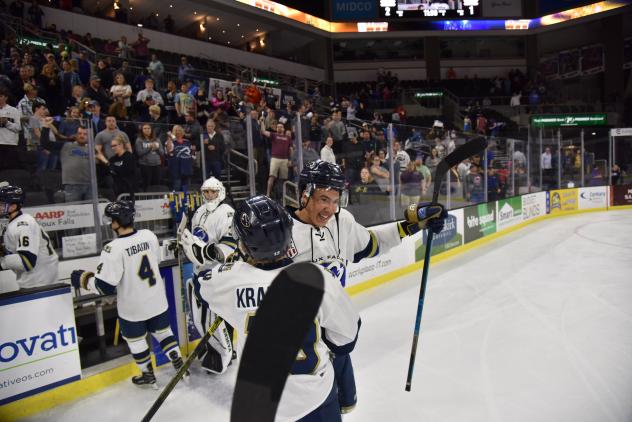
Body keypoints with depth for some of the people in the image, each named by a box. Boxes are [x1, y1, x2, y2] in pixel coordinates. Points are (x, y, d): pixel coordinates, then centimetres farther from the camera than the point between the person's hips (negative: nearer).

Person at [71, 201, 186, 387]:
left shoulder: (114, 249, -26)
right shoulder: (149, 235, -8)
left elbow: (105, 287, -21)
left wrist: (83, 278, -5)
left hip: (133, 308, -4)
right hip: (157, 301, 4)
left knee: (136, 340, 18)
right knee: (163, 331, 22)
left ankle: (148, 376, 33)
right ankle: (179, 363, 27)